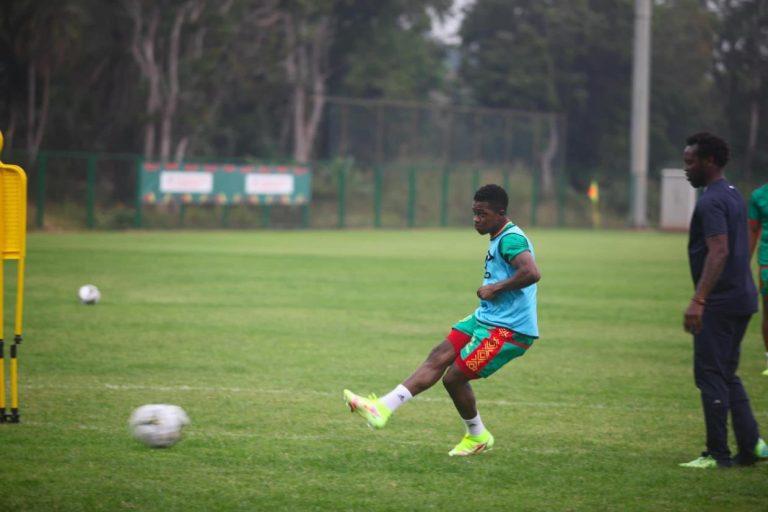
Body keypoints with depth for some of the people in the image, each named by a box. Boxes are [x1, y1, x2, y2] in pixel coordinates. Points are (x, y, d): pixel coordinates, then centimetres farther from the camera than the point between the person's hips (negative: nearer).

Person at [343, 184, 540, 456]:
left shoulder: (511, 240, -18)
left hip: (508, 329, -10)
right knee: (438, 358, 4)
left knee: (454, 377, -6)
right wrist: (491, 290, 11)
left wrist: (495, 288, -23)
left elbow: (532, 273, -34)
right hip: (487, 318, 10)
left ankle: (478, 437, 16)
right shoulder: (501, 239, 15)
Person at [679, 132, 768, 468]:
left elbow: (719, 252, -25)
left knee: (710, 376, -4)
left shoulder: (712, 201, -15)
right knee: (727, 375, 15)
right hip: (741, 298, 10)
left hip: (720, 302, -10)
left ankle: (718, 455, -1)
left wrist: (698, 301, -29)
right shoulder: (733, 195, 16)